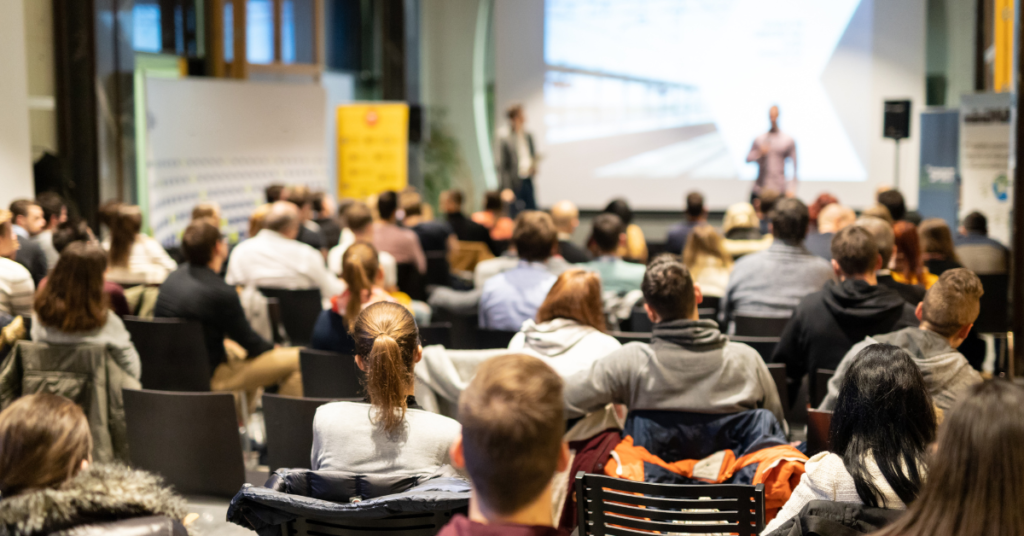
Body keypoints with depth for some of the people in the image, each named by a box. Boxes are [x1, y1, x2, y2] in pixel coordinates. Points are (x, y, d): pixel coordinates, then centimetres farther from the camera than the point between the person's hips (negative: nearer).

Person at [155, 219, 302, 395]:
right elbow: (251, 344, -11)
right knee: (296, 361, -7)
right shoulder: (222, 293, -25)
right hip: (208, 377, -9)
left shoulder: (173, 277, -1)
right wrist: (274, 349, 9)